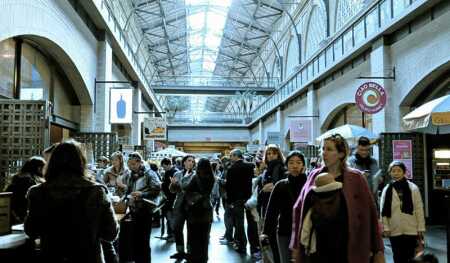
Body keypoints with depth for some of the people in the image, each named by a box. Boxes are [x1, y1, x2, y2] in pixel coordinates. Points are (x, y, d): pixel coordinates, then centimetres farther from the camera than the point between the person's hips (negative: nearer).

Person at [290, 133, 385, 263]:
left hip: (347, 250, -2)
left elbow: (369, 213, -3)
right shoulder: (314, 176, 6)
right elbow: (299, 209, 9)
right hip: (317, 249, 3)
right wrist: (296, 245, 6)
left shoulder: (355, 178, -3)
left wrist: (378, 249, -4)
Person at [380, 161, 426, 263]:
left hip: (411, 230, -1)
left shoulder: (413, 188, -3)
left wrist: (421, 228, -2)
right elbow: (383, 210, 2)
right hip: (394, 231, 1)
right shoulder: (386, 189, 0)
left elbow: (419, 209, -2)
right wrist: (385, 227, -4)